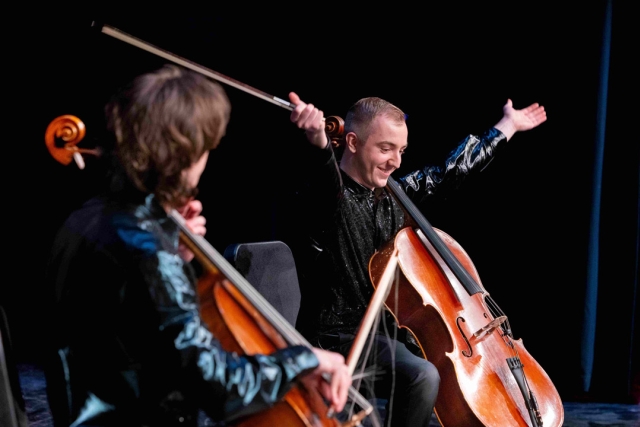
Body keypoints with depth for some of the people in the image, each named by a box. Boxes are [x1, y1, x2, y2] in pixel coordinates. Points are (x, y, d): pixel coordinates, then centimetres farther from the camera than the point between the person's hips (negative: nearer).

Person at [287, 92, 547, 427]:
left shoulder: (393, 195, 9)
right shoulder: (328, 195, -15)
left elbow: (450, 172, 22)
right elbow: (327, 181, -39)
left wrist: (507, 126, 30)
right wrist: (319, 141, -62)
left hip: (389, 329, 9)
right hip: (340, 336, -9)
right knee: (422, 376, -30)